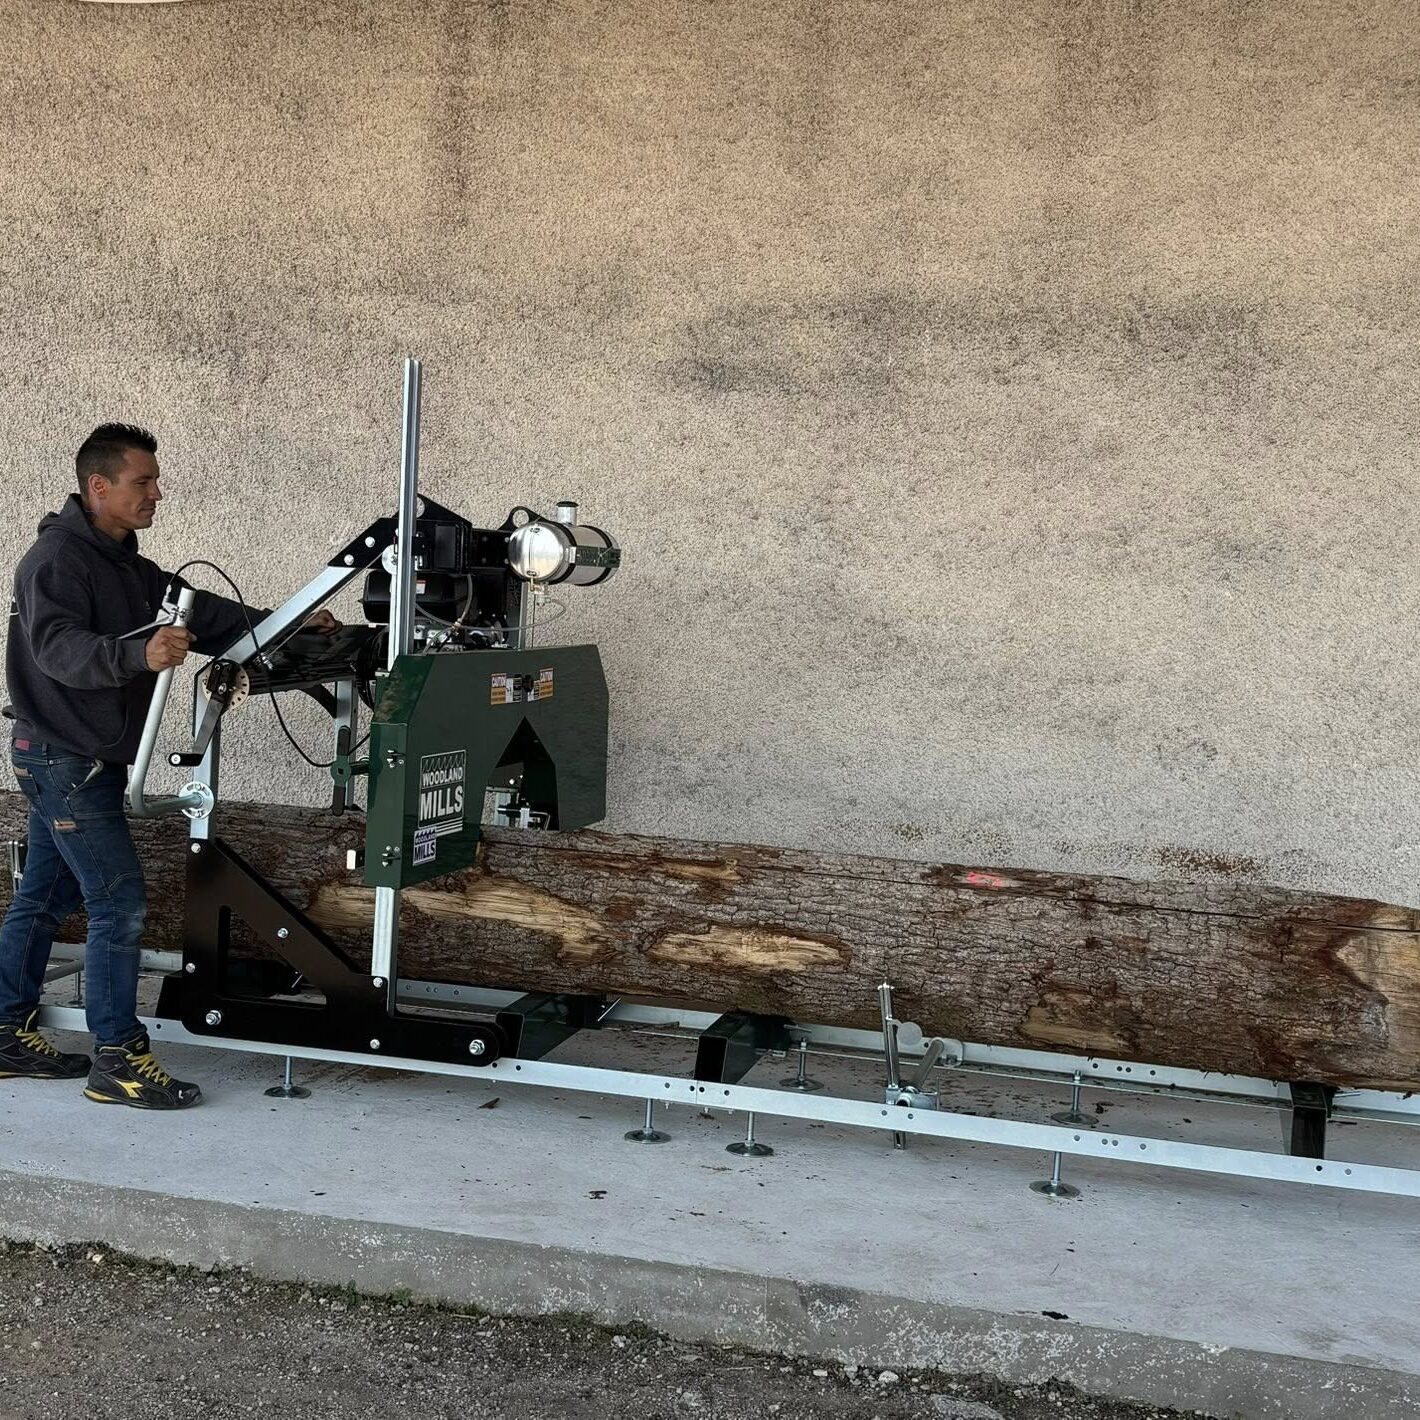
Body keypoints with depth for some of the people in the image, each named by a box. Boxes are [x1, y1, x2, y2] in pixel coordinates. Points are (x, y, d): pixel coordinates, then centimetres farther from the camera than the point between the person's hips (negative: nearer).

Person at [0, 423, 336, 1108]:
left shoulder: (124, 564, 15)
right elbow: (57, 646, -30)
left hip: (81, 761, 10)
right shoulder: (56, 557, -16)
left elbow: (200, 614, 15)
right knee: (120, 903, -10)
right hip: (63, 758, -10)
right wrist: (139, 654, -47)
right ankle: (118, 1059, -4)